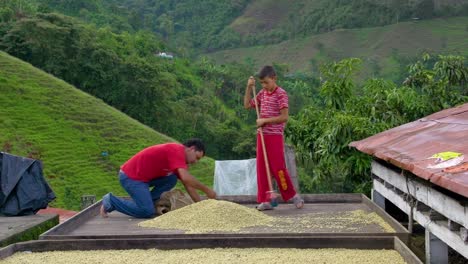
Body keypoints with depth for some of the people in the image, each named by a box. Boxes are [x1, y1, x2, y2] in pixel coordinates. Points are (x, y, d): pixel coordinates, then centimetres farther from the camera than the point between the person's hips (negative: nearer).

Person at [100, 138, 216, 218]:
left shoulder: (179, 157, 13)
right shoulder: (177, 150, -17)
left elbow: (188, 185, 17)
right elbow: (186, 178, -30)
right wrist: (206, 190, -19)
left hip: (143, 176, 10)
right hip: (130, 177, -10)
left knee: (171, 179, 2)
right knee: (147, 212, -14)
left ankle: (146, 202, 7)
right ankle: (111, 201, -1)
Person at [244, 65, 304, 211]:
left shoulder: (281, 94, -10)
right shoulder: (262, 93, 10)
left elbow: (284, 117, -17)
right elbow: (247, 105, 16)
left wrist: (265, 120, -17)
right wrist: (249, 87, 6)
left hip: (275, 136, -7)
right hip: (262, 135, 7)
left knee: (278, 168, -4)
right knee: (261, 168, 5)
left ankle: (293, 195, 12)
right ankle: (265, 200, 9)